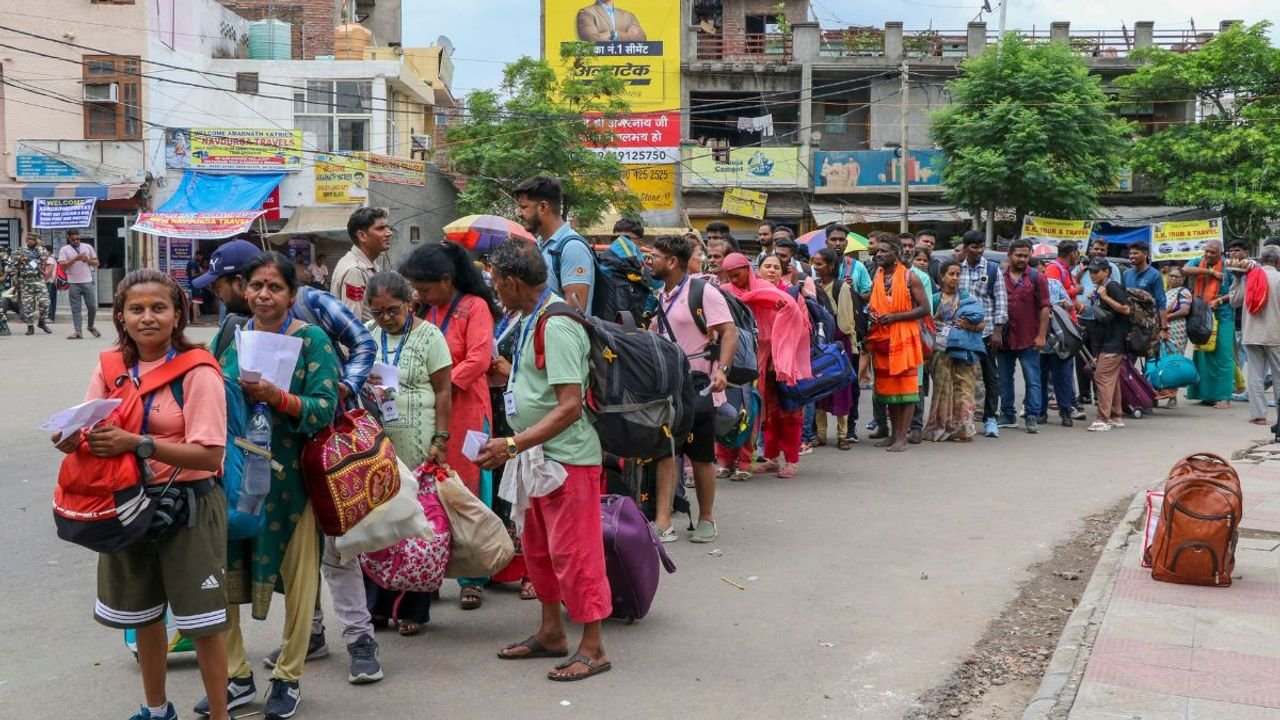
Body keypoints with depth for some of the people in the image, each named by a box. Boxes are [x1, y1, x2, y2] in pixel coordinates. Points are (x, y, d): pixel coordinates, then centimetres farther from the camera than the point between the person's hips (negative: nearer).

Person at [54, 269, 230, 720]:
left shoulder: (197, 371, -15)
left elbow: (209, 454, -22)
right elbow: (92, 437, 0)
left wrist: (137, 444, -30)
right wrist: (73, 440, -24)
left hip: (187, 504, -6)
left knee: (200, 621, 1)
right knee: (143, 615, 20)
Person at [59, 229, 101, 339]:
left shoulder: (88, 247, 10)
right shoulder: (64, 250, 4)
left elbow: (96, 263, 11)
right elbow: (62, 266, -7)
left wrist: (87, 260, -8)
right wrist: (75, 259, -16)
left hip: (87, 282, 2)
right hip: (73, 283, -2)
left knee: (92, 307, 3)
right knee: (75, 309, 0)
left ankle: (90, 326, 25)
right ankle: (77, 331, 1)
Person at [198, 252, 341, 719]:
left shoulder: (311, 339, -6)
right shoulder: (229, 335, 8)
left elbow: (325, 408, -14)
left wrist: (276, 397, -27)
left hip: (289, 479, -4)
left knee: (297, 576, 5)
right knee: (222, 571, 8)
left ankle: (288, 678, 23)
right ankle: (236, 676, 24)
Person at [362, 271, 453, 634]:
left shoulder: (429, 335, -1)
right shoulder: (365, 334, 10)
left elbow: (443, 392, -3)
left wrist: (440, 441, -10)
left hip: (414, 443, -4)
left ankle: (412, 609, 10)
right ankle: (376, 603, 18)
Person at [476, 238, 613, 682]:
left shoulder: (555, 327, -21)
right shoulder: (532, 320, 10)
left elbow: (569, 406, -26)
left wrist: (513, 444, -27)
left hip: (566, 458, -10)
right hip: (537, 457, 10)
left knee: (573, 552, -3)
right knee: (538, 547, 18)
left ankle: (593, 648, 8)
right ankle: (551, 633, 32)